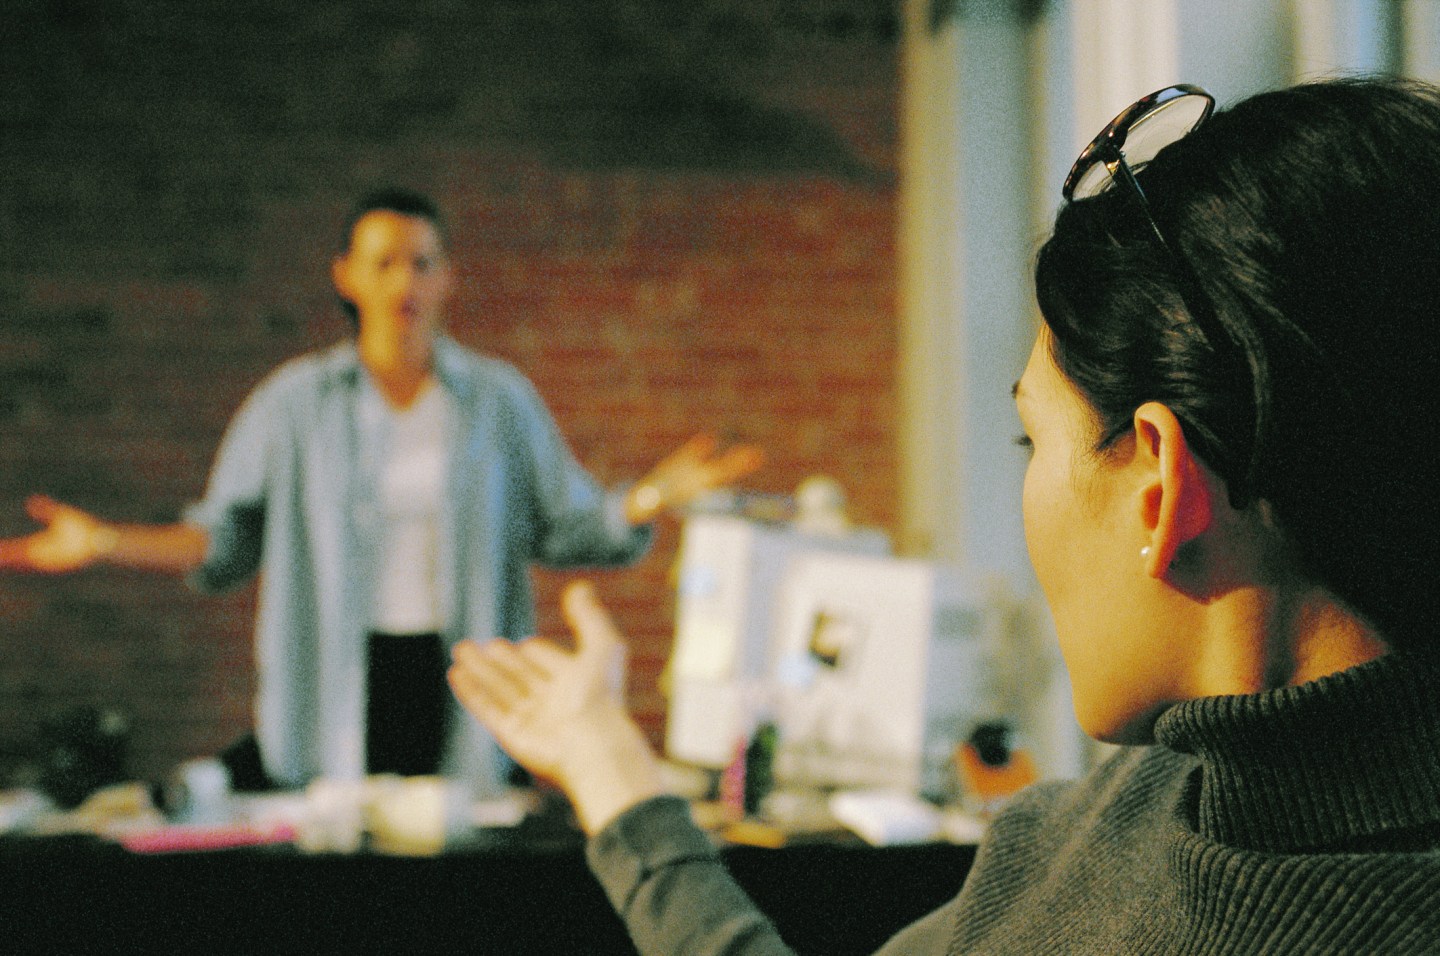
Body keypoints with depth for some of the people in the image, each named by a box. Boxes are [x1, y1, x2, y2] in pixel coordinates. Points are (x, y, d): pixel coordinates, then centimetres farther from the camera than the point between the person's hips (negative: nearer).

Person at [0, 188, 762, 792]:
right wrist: (103, 543, -7)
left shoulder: (499, 397, 8)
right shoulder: (294, 401, 7)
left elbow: (565, 530, 6)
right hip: (334, 692, 0)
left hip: (461, 689, 0)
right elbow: (225, 540, 5)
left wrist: (653, 497, -11)